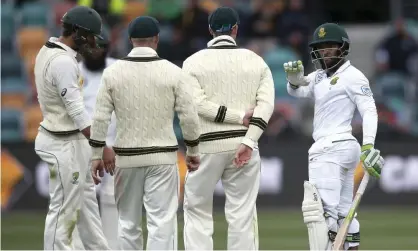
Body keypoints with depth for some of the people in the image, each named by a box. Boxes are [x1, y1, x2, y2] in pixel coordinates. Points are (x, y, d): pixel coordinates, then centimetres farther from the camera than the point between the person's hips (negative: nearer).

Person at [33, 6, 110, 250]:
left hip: (72, 138, 10)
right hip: (64, 144, -10)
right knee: (64, 208, -2)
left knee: (86, 199, 19)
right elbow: (77, 113, -25)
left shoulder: (48, 50, 6)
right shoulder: (63, 62, -24)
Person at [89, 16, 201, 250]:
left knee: (128, 222, 13)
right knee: (162, 222, -4)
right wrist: (193, 150, 9)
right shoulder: (173, 72, -6)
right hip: (162, 156, -2)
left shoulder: (113, 72, -2)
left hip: (126, 157, 2)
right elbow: (189, 116, -5)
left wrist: (97, 155, 5)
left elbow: (100, 118, -3)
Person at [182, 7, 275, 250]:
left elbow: (197, 103, -11)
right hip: (245, 144, 2)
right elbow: (266, 103, -5)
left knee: (197, 211, 7)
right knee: (242, 214, 5)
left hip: (207, 146, -2)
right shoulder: (256, 61, 7)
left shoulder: (195, 61, 1)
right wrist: (248, 142, -12)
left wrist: (239, 117, -8)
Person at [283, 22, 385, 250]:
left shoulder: (352, 76, -8)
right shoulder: (320, 77, 17)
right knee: (343, 212, 10)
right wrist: (295, 78, -13)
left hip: (331, 149, -10)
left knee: (321, 210, -17)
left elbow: (369, 111, -15)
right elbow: (297, 91, 11)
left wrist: (368, 146, -26)